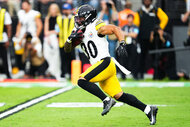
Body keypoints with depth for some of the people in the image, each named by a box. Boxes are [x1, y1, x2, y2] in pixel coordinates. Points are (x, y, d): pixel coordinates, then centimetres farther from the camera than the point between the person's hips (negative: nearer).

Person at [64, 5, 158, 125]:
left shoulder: (96, 27, -4)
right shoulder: (81, 32, 20)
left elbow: (116, 29, -11)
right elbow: (67, 48, 19)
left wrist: (122, 44, -27)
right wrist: (71, 38, -2)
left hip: (105, 63, -8)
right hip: (100, 66, 8)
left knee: (82, 81, -20)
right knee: (119, 96, 4)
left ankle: (107, 100, -18)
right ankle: (148, 109, 8)